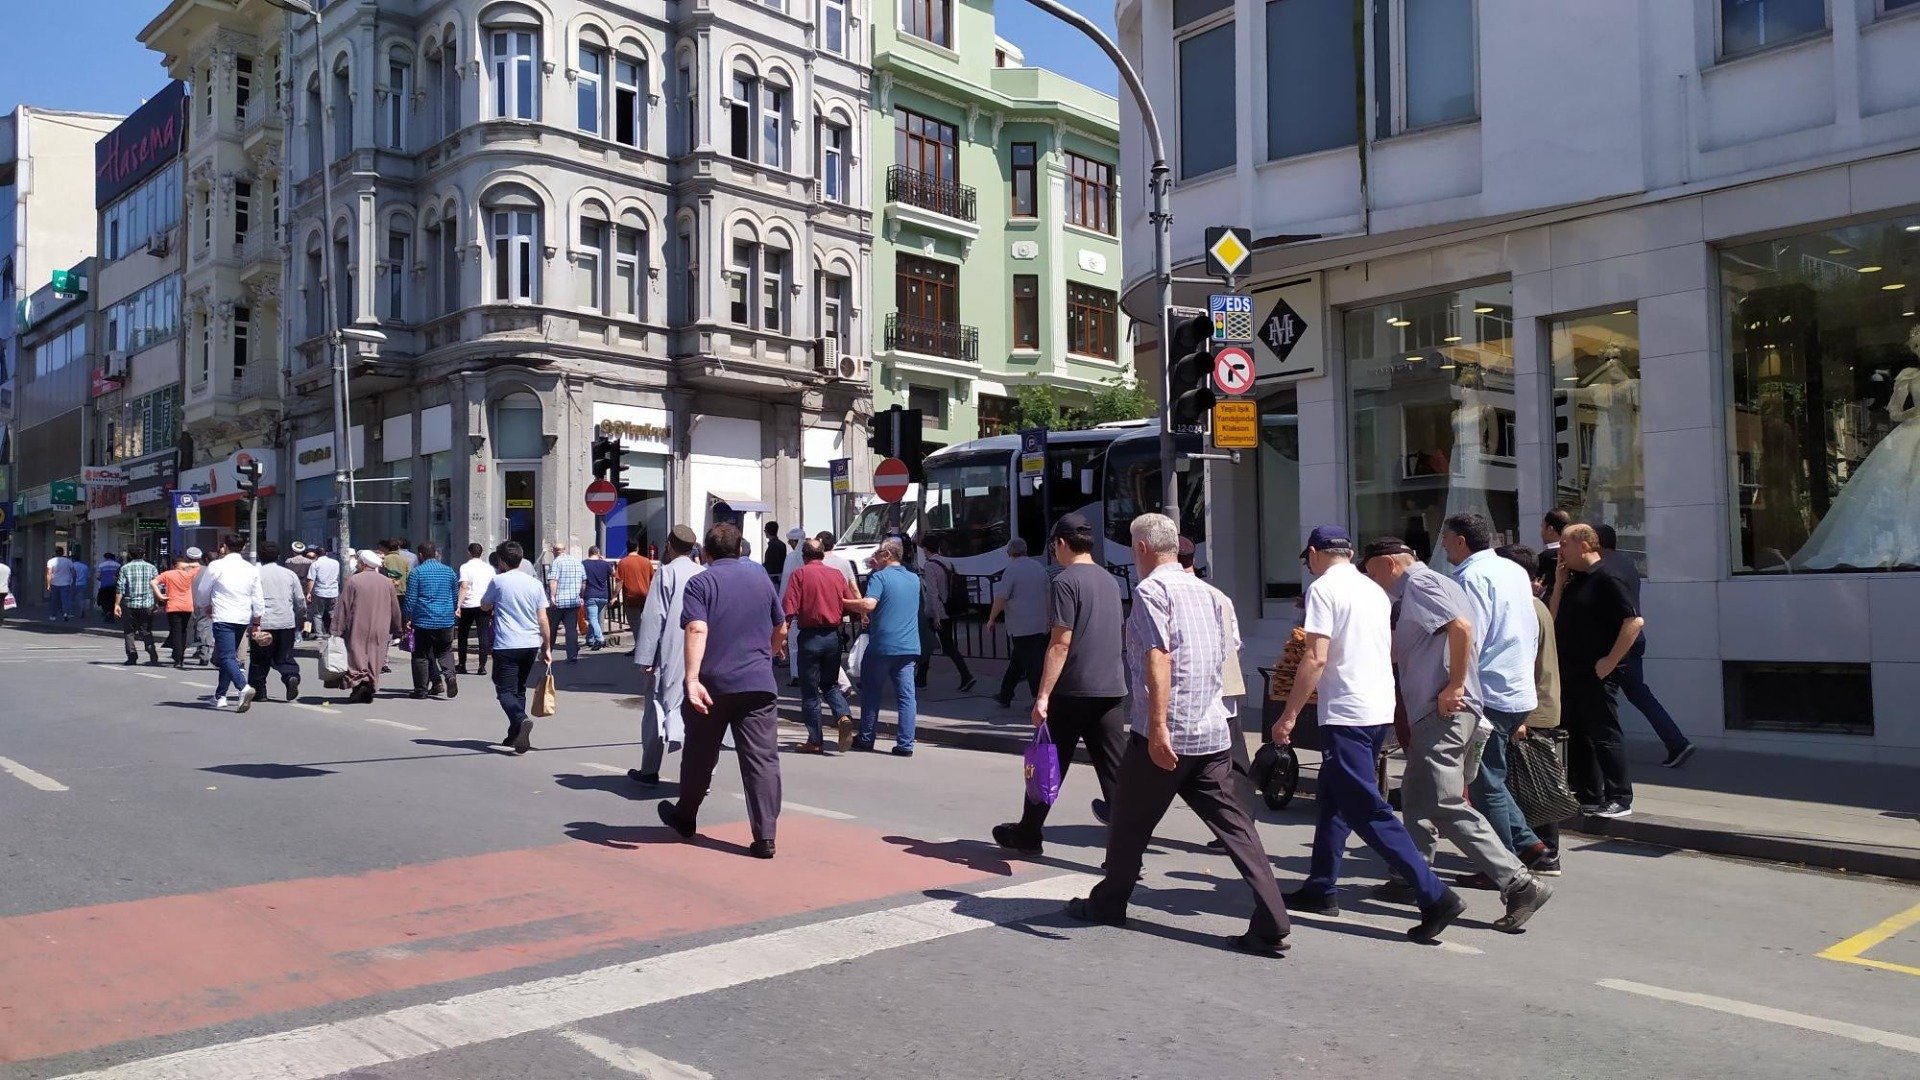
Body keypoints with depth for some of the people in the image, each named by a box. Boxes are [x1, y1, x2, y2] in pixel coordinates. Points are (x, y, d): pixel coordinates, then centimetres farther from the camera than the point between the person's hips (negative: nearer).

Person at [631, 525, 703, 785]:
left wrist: (645, 658, -10)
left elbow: (653, 618, -12)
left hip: (670, 657, -4)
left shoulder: (666, 573, -8)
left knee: (657, 711, 9)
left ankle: (649, 771, 18)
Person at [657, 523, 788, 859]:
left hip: (712, 684, -2)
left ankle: (685, 818, 36)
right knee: (763, 759, -1)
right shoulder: (760, 576, 11)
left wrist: (692, 679, -26)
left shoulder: (700, 583, -3)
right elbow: (780, 630, 20)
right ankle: (765, 836, -7)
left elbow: (697, 630, -20)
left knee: (699, 756, 16)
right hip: (759, 684, 2)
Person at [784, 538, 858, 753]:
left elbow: (788, 609, -13)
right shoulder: (836, 574, 6)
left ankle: (815, 741, 8)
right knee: (830, 684, 19)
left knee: (810, 690, 6)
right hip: (834, 636, 4)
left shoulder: (799, 574, -5)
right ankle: (844, 716, -8)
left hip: (810, 636, -4)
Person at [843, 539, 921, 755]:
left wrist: (843, 602, -9)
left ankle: (865, 739, 18)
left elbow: (869, 604, -21)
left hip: (881, 645, -4)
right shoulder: (914, 579, 13)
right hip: (909, 646, 5)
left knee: (871, 692, 11)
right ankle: (905, 744, -2)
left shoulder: (879, 577, -7)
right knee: (906, 695, 2)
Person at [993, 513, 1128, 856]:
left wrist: (1043, 695, -15)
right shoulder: (1110, 580, 13)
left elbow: (1061, 644, -16)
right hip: (1113, 690, 6)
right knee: (1115, 772, 3)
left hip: (1073, 691, -6)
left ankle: (1028, 834, 25)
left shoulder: (1067, 581, -10)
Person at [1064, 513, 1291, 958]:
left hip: (1164, 735, -6)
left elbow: (1159, 659, -20)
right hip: (1213, 733, 6)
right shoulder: (1211, 593, 13)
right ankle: (1272, 925, -4)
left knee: (1130, 821, 12)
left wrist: (1158, 728, -23)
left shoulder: (1151, 589, -10)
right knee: (1234, 825, 4)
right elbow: (1227, 656, 17)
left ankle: (1108, 903, 29)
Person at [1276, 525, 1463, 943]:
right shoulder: (1375, 590, 15)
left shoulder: (1324, 588, -10)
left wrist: (1288, 715, -14)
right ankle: (1321, 888, 26)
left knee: (1368, 811, -8)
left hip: (1347, 715, -9)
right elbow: (1392, 652, 21)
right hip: (1381, 709, 9)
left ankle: (1435, 896, -12)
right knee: (1333, 799, 19)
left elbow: (1315, 659, -18)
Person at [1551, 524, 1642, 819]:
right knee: (1576, 737, 13)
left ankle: (1620, 799, 6)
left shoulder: (1605, 581, -12)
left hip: (1595, 676, -9)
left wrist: (1610, 661, -19)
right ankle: (1587, 796, 22)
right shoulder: (1572, 582, 14)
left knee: (1604, 735, -2)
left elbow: (1635, 621, -20)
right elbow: (1555, 622, 13)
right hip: (1569, 674, 9)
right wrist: (1559, 583, 6)